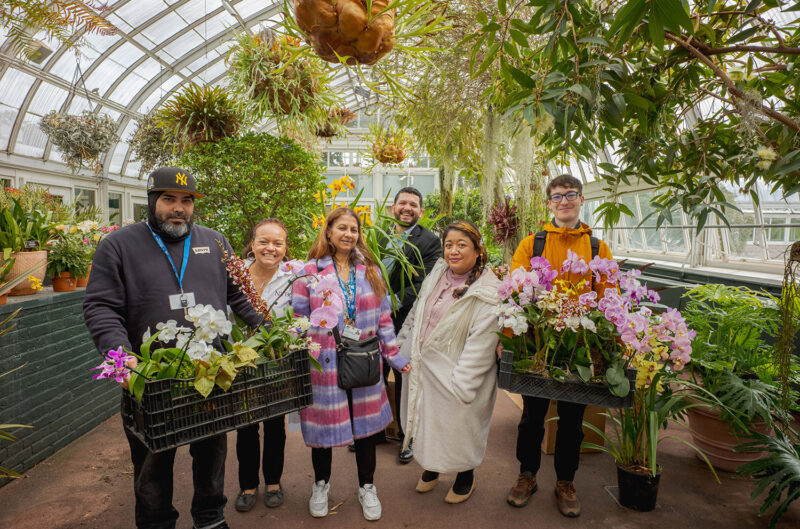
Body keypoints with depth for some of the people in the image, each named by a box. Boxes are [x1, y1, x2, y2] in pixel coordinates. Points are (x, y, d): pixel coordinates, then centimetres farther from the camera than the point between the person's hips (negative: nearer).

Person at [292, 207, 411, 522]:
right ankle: (321, 484, 40)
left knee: (366, 424, 13)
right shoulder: (309, 272, -3)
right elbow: (299, 321, -2)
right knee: (324, 424, 12)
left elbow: (383, 318, 9)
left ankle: (367, 487, 36)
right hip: (324, 364, -2)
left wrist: (394, 355, 8)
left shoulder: (370, 271, 6)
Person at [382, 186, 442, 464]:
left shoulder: (430, 241, -6)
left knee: (406, 381, 10)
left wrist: (393, 302, -24)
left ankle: (407, 437, 29)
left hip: (406, 324, -4)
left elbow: (424, 285, -15)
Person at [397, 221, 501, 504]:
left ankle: (466, 476, 39)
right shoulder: (436, 275, 3)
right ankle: (431, 468, 46)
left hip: (454, 374, -6)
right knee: (427, 420, 20)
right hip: (422, 367, 6)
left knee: (457, 425, 10)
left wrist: (461, 384, -24)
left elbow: (482, 342, -22)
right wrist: (400, 345, 16)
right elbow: (416, 314, 15)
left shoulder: (488, 292, -18)